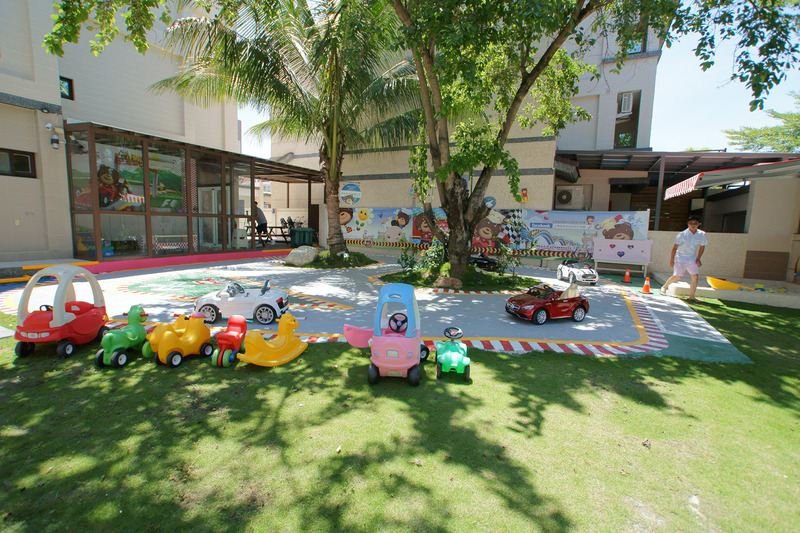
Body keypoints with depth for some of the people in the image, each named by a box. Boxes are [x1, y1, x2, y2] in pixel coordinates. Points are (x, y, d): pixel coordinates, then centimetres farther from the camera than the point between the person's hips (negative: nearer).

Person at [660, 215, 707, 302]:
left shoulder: (702, 234, -2)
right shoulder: (682, 234, -14)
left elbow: (702, 247, 13)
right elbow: (674, 247, -11)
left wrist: (698, 259, 6)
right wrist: (671, 260, -13)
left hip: (692, 258, 4)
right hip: (680, 258, -4)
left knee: (695, 276, -7)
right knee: (677, 276, -7)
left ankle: (691, 297, 2)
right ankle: (664, 287, 18)